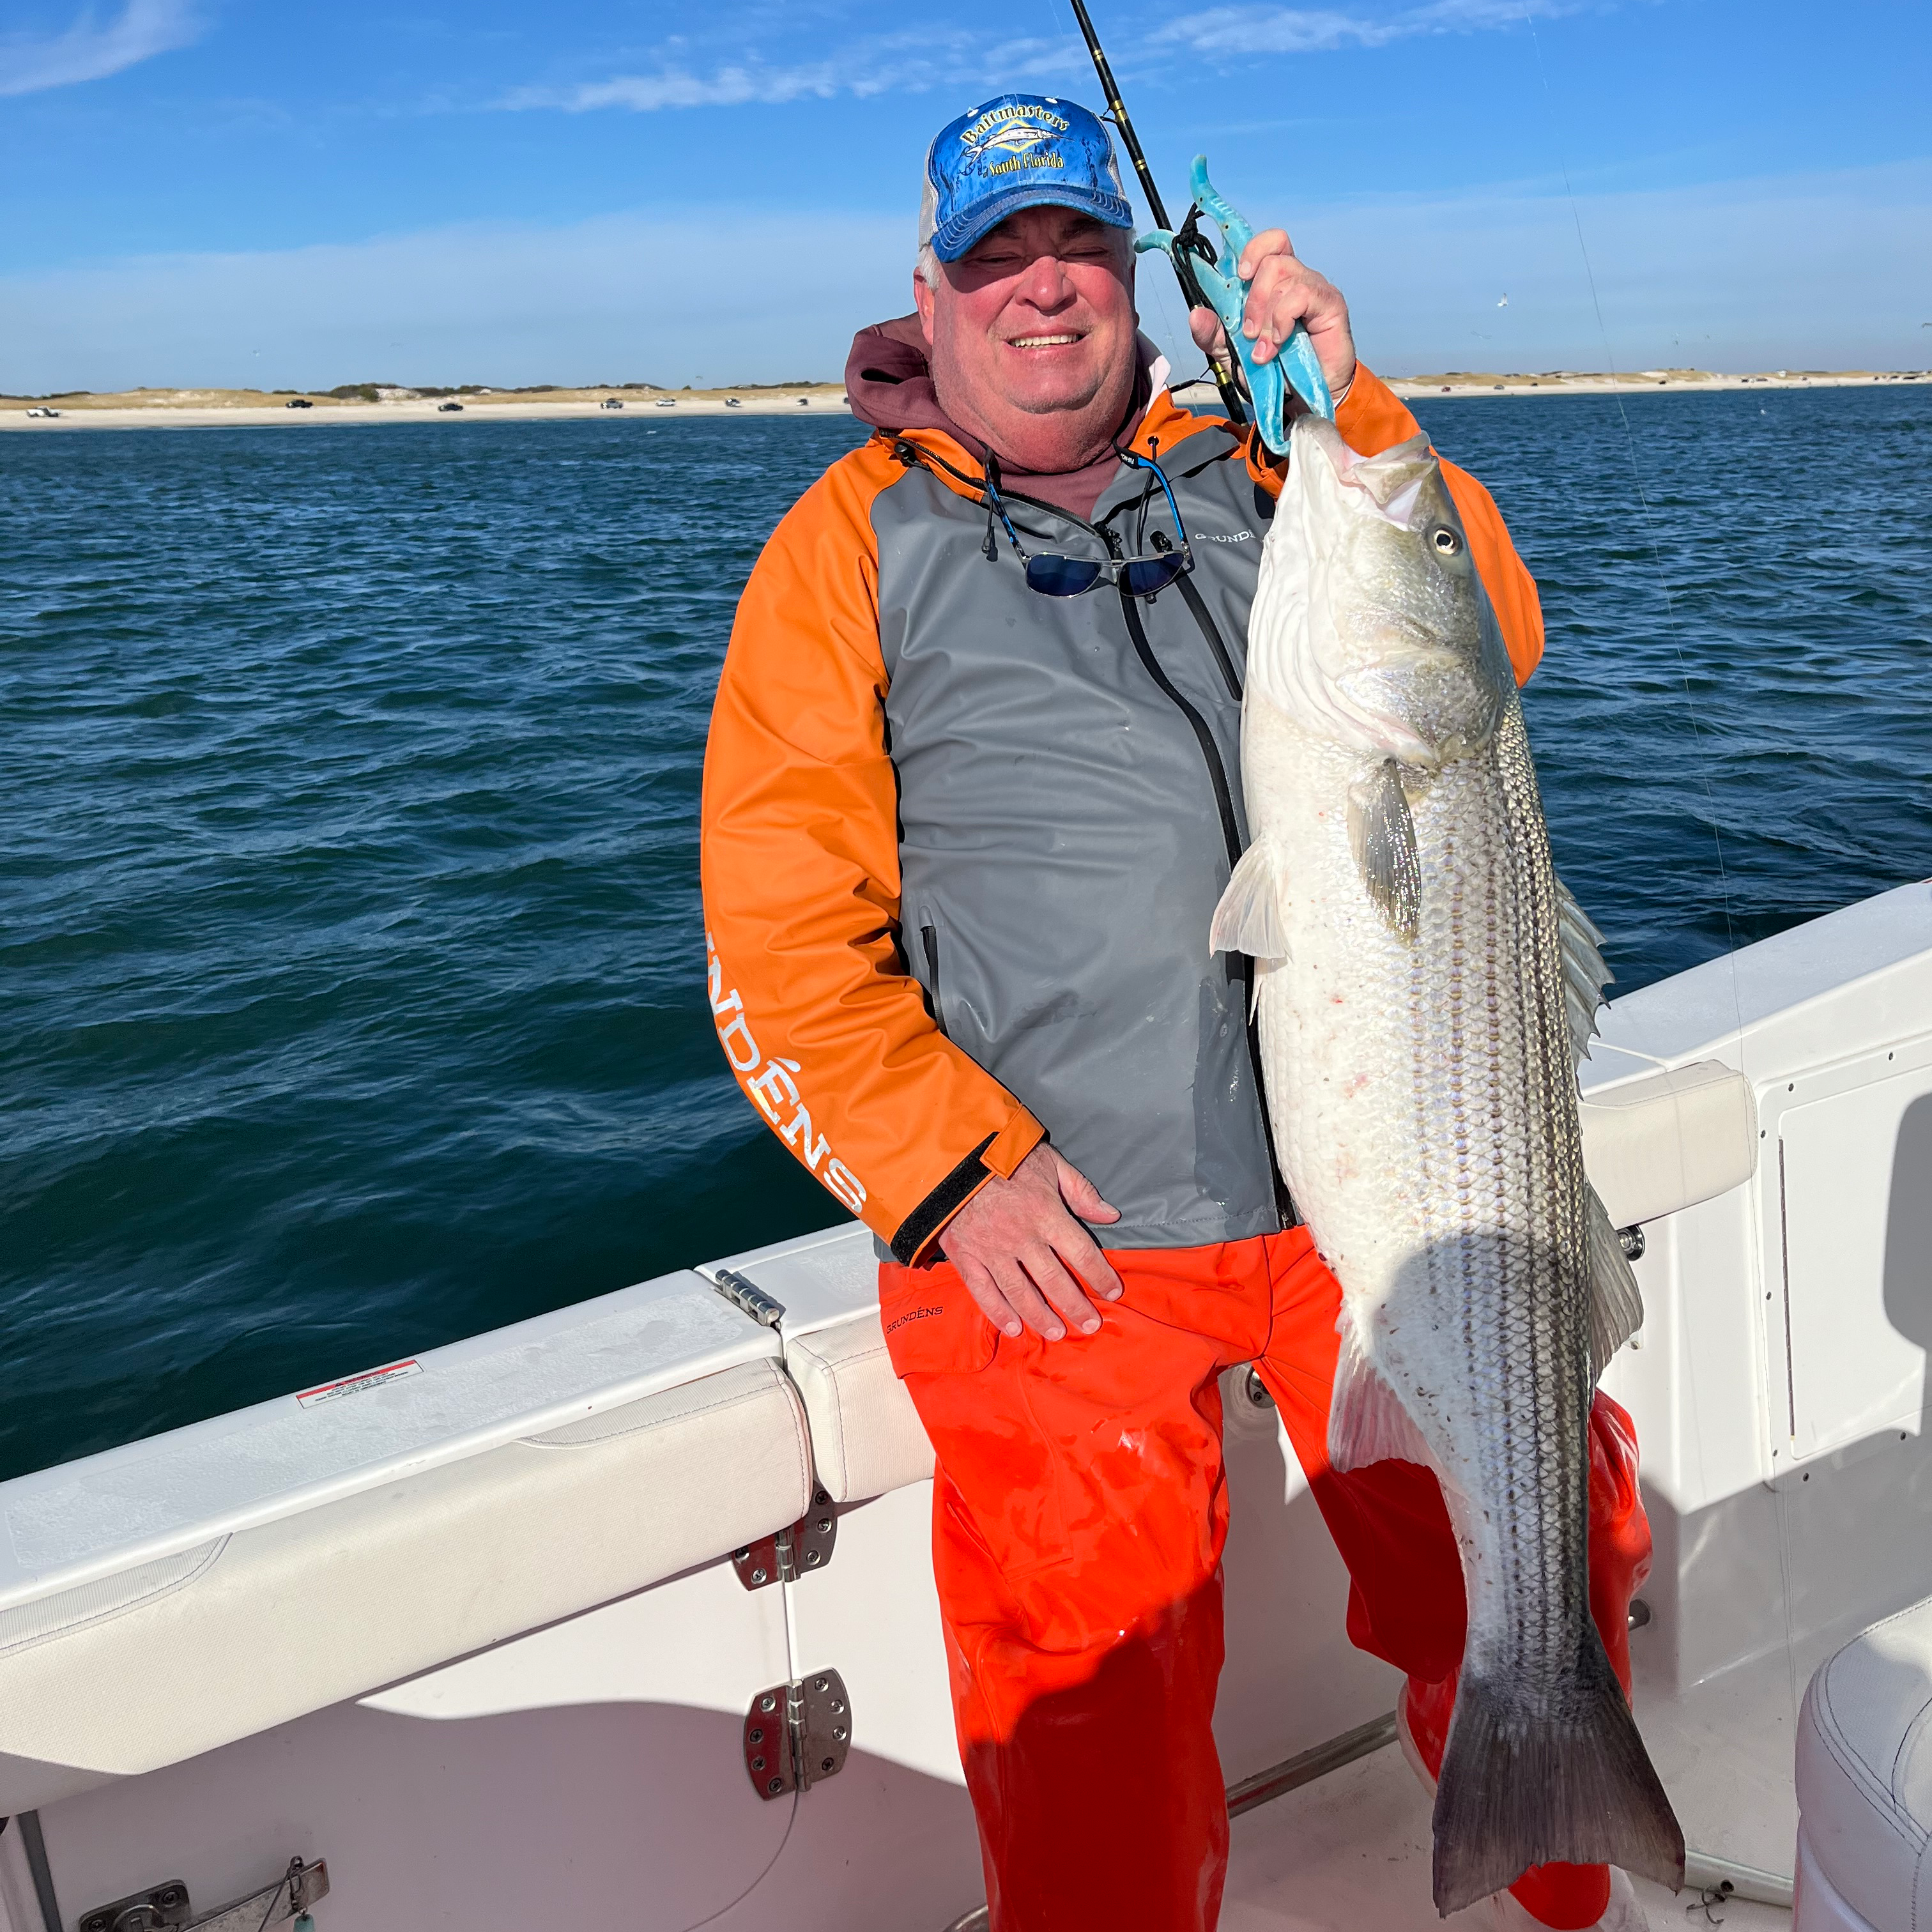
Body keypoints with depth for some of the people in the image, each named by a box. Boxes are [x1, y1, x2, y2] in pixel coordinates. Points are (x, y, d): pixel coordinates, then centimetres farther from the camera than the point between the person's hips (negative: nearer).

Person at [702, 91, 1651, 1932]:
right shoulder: (855, 542, 4)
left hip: (1376, 1184, 3)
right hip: (1059, 1243, -3)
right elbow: (778, 936, -2)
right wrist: (956, 1175, -12)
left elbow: (1494, 651, 2)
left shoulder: (1252, 471, 13)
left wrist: (1348, 403, -7)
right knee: (1095, 1729, -1)